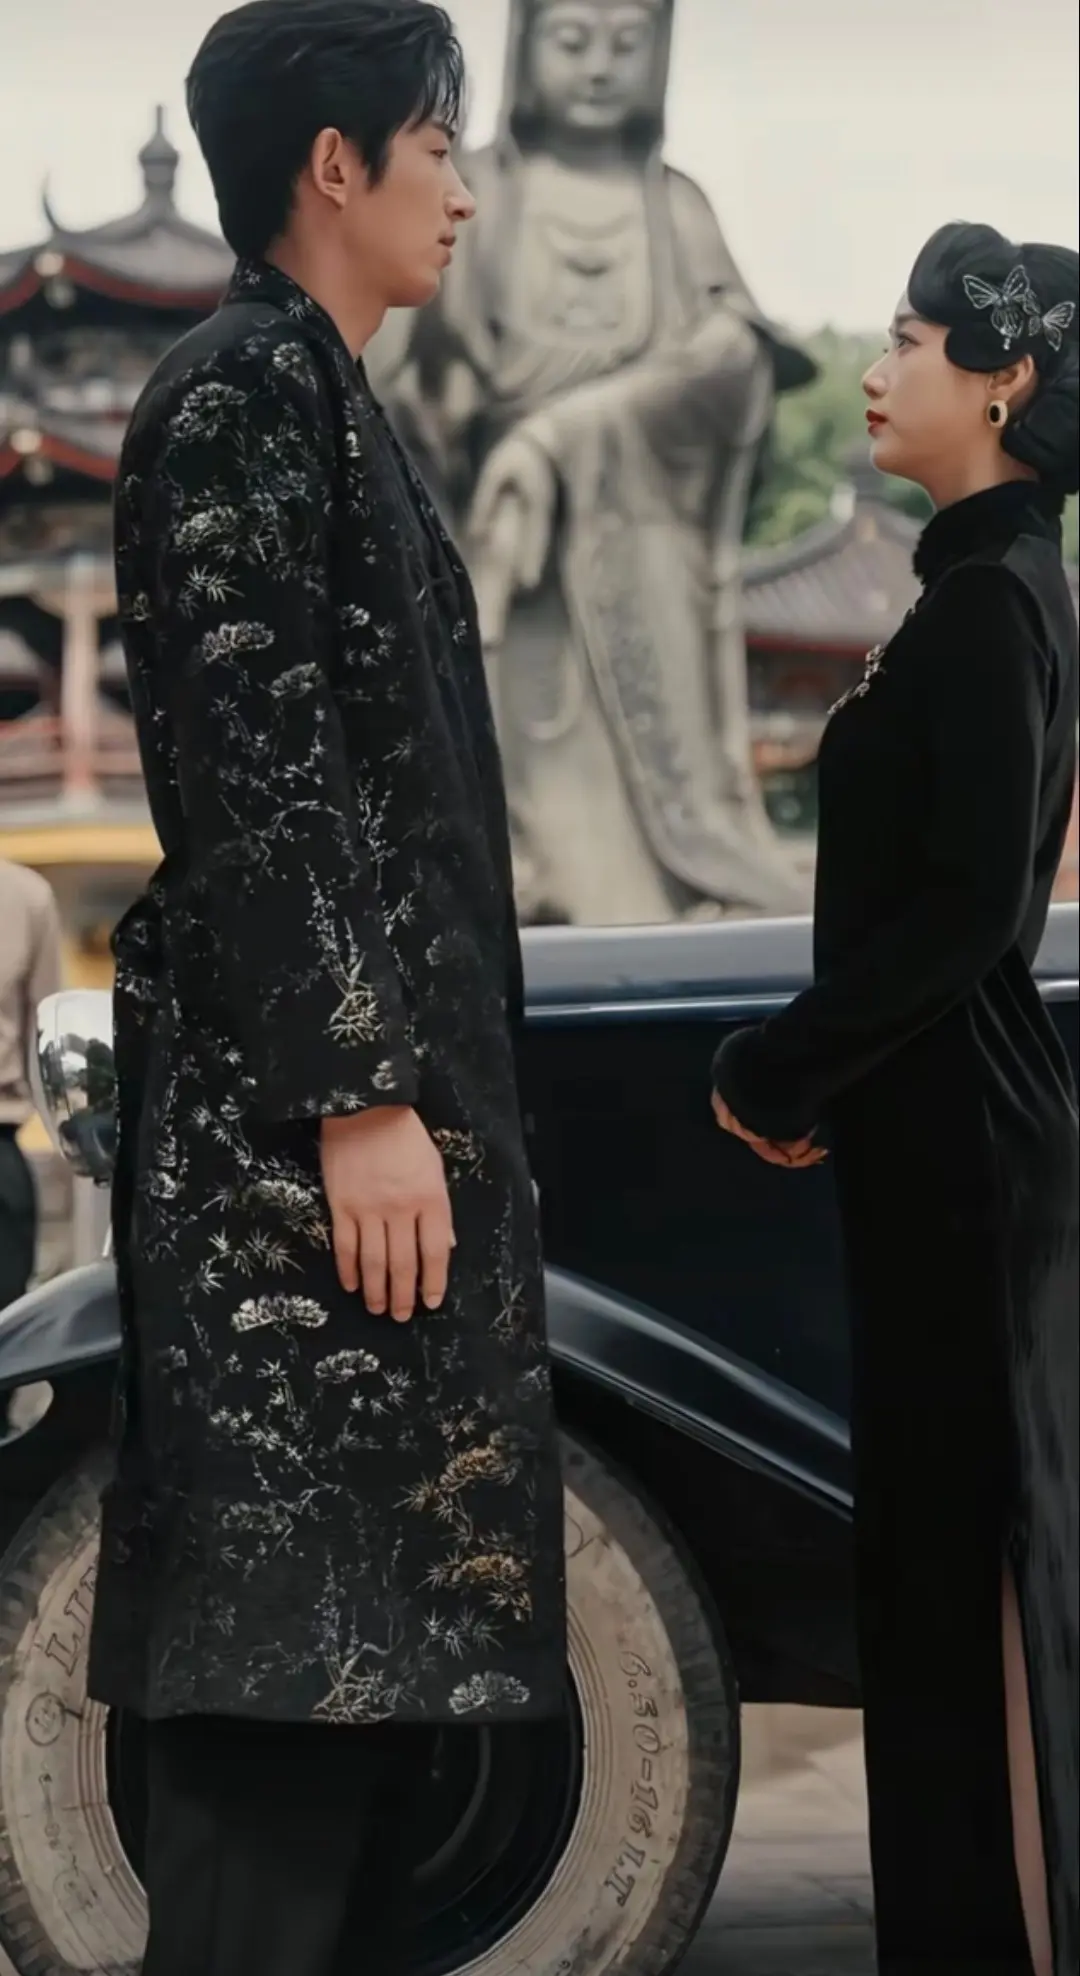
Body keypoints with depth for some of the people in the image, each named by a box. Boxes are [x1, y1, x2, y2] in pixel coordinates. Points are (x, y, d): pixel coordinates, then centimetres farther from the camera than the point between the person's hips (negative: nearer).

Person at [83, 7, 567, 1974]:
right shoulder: (242, 390, -10)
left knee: (364, 1636, 11)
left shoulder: (315, 396, 19)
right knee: (296, 1642, -10)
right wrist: (362, 1095, -22)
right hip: (293, 1104, -10)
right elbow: (255, 769, -18)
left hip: (376, 1069, 10)